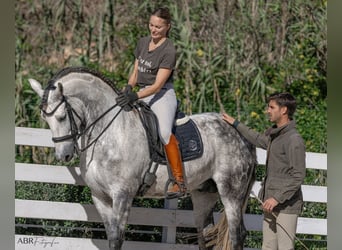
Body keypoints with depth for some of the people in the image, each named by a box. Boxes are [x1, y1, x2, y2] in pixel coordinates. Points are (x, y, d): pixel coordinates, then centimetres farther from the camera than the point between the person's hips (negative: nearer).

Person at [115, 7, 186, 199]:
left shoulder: (168, 50, -12)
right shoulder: (143, 43, 10)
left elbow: (158, 84, -18)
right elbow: (136, 71, 17)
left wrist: (136, 96, -30)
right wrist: (129, 87, -4)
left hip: (162, 95, -9)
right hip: (141, 94, 9)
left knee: (164, 131, -32)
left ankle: (180, 182, -32)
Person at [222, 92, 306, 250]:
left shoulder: (294, 140, -17)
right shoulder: (273, 134, 11)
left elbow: (298, 176, -19)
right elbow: (259, 140, 36)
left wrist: (277, 198, -22)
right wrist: (236, 124, 39)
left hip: (286, 206, -9)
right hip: (271, 204, 9)